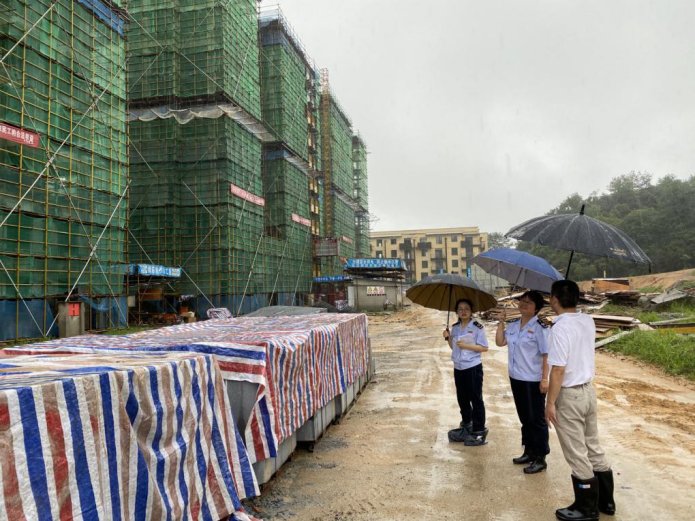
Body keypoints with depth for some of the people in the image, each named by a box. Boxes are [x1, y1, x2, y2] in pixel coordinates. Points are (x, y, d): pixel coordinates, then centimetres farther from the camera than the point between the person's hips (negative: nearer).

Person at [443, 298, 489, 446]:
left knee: (476, 399, 1)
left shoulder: (477, 327, -11)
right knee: (462, 398, 16)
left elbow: (484, 347, -12)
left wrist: (467, 345, -21)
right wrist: (448, 338, -4)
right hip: (458, 368, 6)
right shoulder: (455, 327, 7)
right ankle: (466, 426, 32)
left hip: (473, 368, -6)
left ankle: (479, 431, 8)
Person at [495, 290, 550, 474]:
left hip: (533, 381, -7)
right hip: (516, 378, 7)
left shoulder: (540, 327, -14)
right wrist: (501, 322, 1)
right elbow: (500, 342, 8)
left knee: (537, 419, 3)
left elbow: (546, 355, -15)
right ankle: (529, 452, 31)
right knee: (524, 418, 17)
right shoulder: (513, 325, 7)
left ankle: (540, 458, 14)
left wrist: (544, 379, -19)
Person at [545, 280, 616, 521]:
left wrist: (550, 402, -14)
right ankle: (606, 501, 33)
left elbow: (558, 370, -23)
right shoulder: (588, 321, 2)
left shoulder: (560, 328, -22)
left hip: (569, 395, -8)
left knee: (577, 455, 6)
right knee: (593, 448, 20)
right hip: (588, 390, 8)